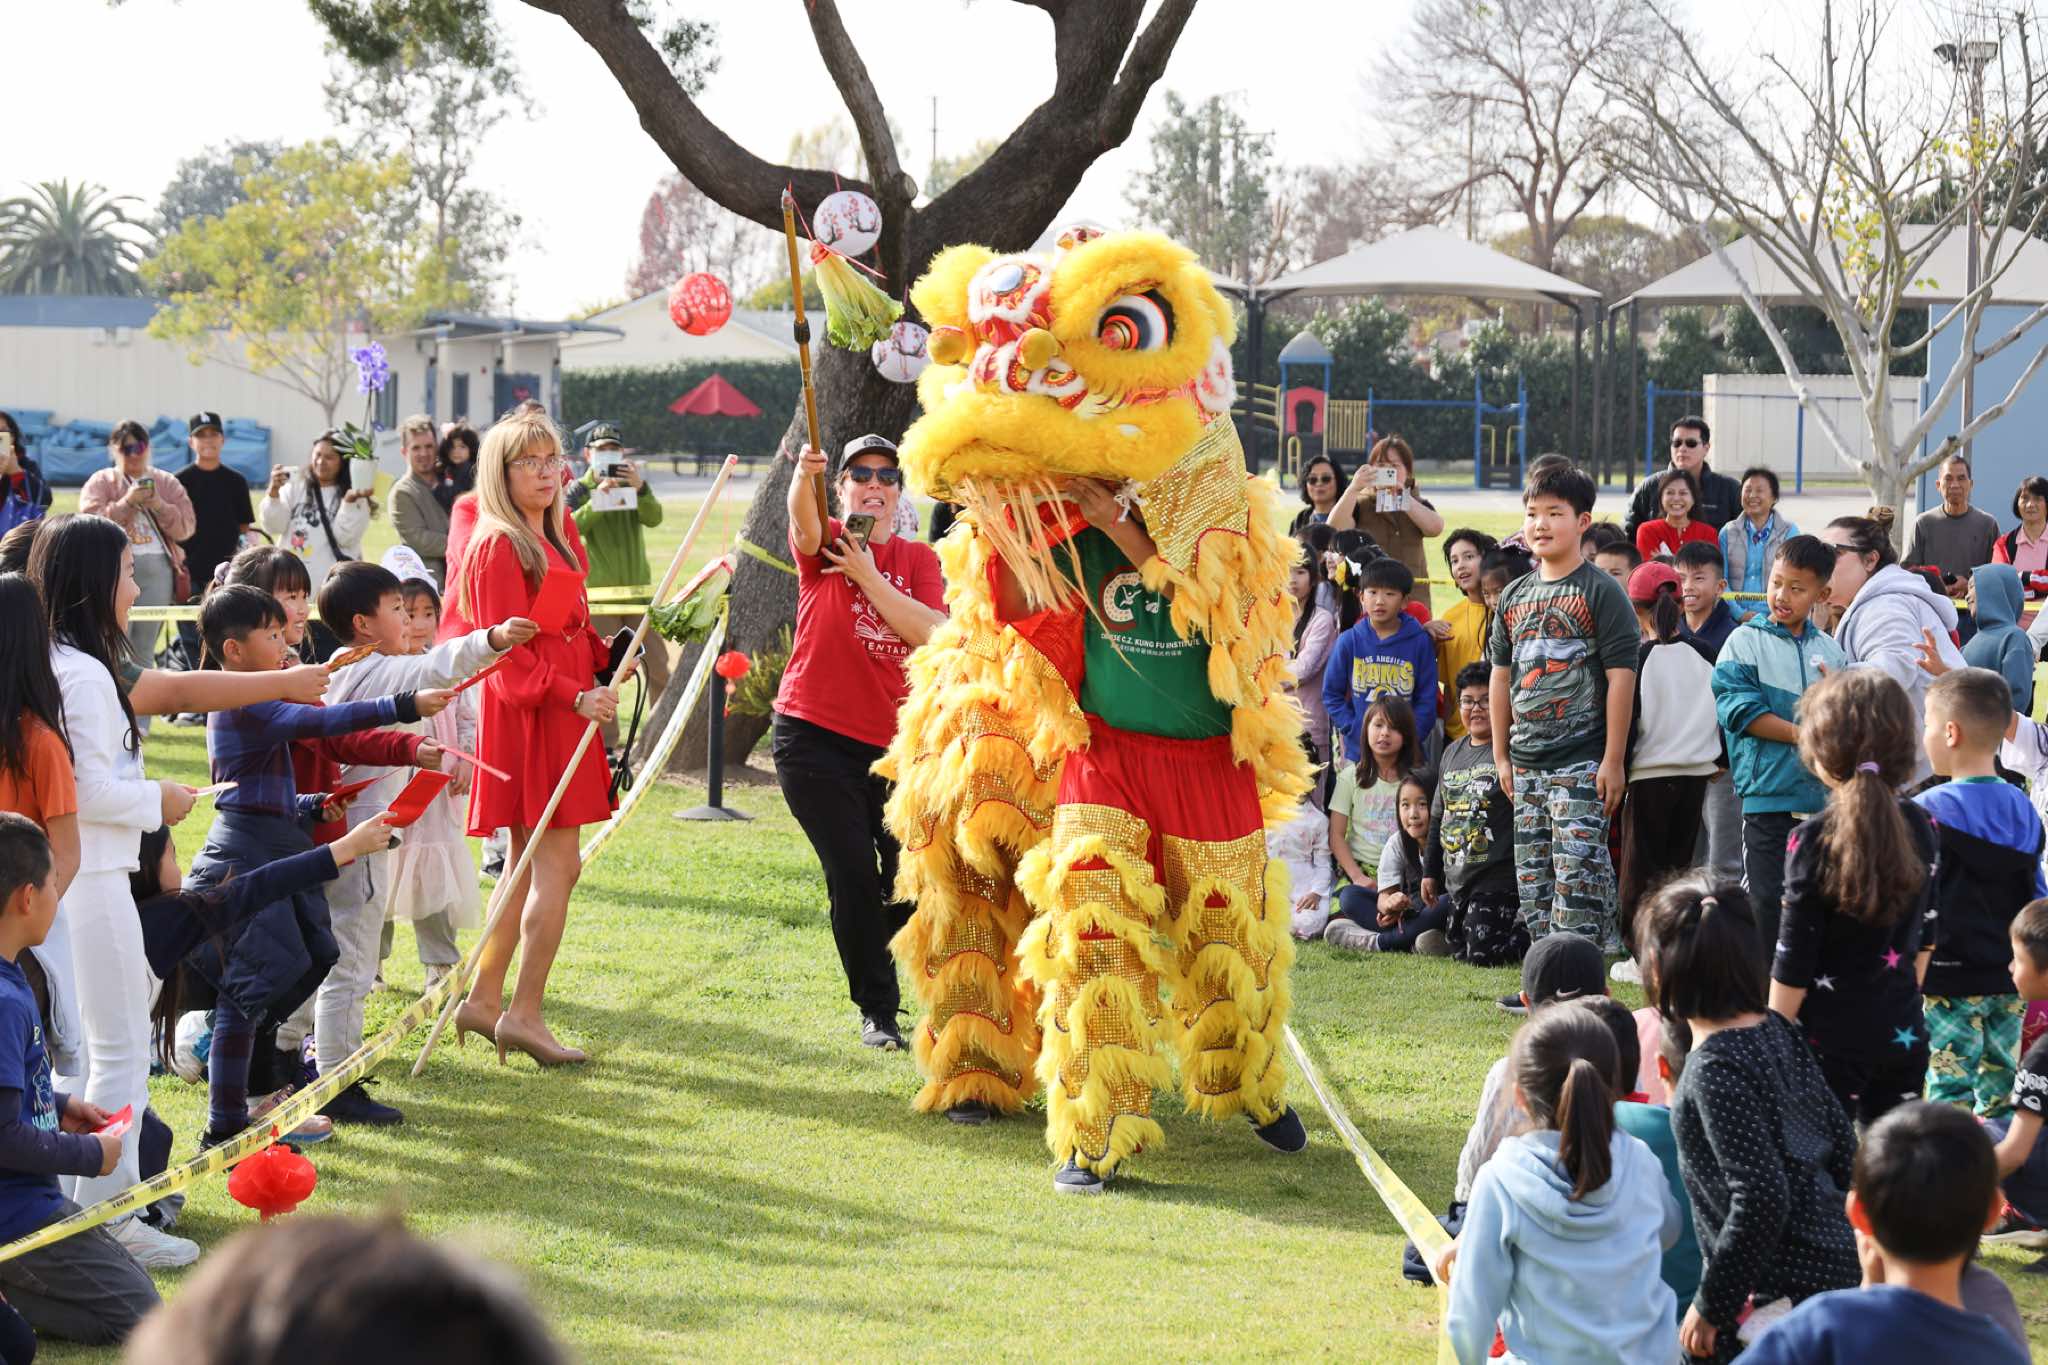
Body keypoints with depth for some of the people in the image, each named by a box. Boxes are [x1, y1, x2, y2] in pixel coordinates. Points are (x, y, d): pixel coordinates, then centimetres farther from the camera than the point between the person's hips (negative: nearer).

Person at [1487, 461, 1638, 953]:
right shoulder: (1515, 596, 13)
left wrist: (1613, 759, -14)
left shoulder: (1601, 593, -6)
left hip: (1582, 761, -7)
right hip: (1527, 764, 7)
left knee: (1578, 875, -12)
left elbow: (1621, 677, -10)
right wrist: (1501, 755, 14)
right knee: (1533, 881, 10)